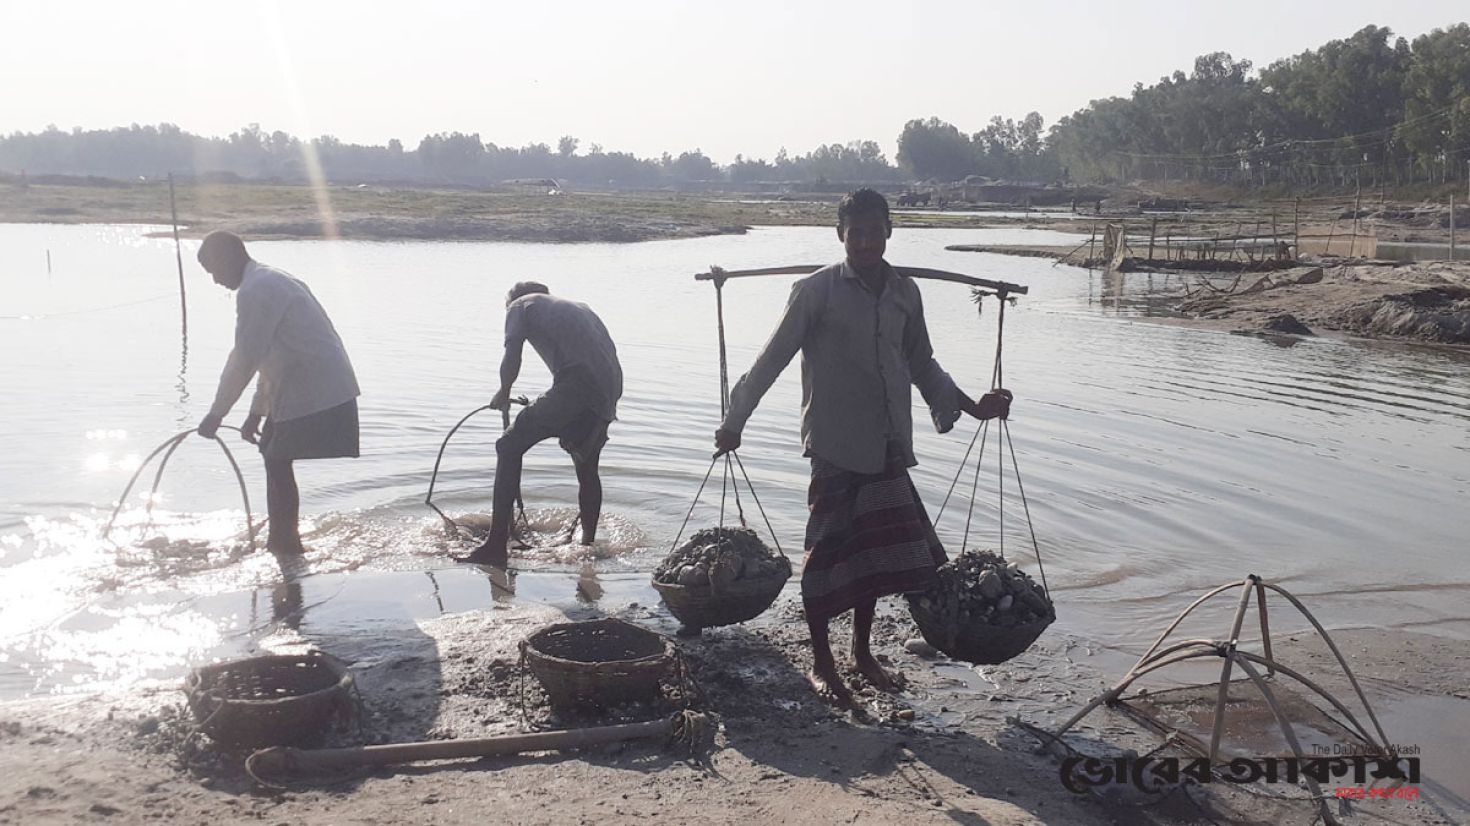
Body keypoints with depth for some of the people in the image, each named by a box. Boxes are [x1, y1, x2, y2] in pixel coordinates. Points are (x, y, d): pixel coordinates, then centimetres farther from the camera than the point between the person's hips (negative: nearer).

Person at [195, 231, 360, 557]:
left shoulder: (255, 291, -13)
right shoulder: (272, 281, 21)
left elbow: (245, 359, -17)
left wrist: (216, 414, -9)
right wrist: (257, 411, 25)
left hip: (312, 393, -10)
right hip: (325, 388, 10)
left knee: (277, 464, -2)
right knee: (276, 462, 15)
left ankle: (285, 543, 6)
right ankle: (283, 541, 23)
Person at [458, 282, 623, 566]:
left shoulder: (520, 306, 19)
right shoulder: (579, 307, 37)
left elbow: (511, 360, 5)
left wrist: (503, 394, 22)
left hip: (575, 386, -7)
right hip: (610, 390, 7)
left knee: (509, 447, -1)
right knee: (587, 469, 26)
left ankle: (497, 545, -8)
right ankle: (589, 543, 37)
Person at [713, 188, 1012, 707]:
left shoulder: (904, 293, 9)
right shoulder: (817, 290, -6)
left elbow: (921, 364, 21)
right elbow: (772, 359, -4)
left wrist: (971, 406, 18)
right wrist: (734, 421, -4)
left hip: (888, 444, 5)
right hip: (835, 442, -5)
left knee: (874, 549, 12)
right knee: (828, 550, -1)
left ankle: (862, 652, 29)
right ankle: (821, 662, 14)